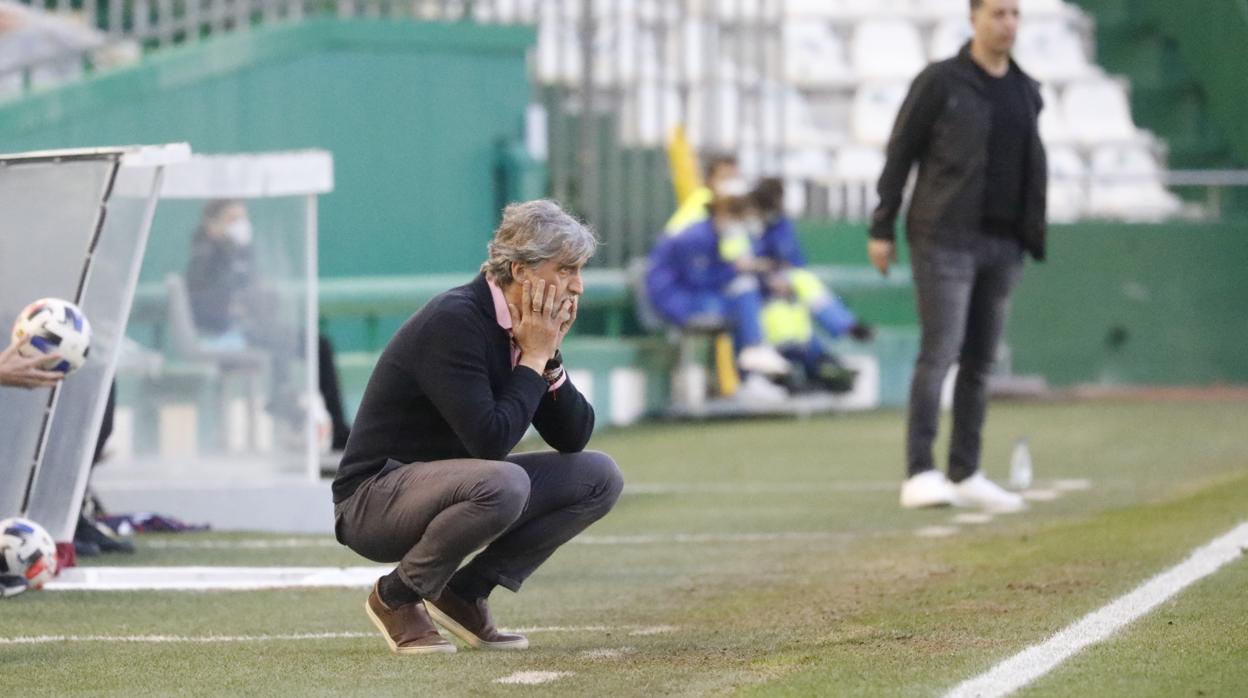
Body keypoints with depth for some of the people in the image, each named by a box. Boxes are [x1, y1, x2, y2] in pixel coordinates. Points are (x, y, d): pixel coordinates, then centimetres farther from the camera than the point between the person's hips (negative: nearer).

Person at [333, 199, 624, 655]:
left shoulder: (528, 328, 4)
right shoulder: (454, 322, -23)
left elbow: (574, 438, 5)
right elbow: (490, 440, -29)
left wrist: (548, 356, -9)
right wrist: (533, 358, -18)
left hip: (449, 487, 9)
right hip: (374, 500, -9)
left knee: (600, 477, 0)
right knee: (503, 484, -37)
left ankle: (466, 594, 4)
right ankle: (397, 597, -12)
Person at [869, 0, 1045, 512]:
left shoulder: (1027, 92, 14)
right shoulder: (941, 81, -3)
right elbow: (899, 152, -2)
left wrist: (1032, 239, 13)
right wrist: (881, 230, -6)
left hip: (1002, 245, 6)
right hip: (945, 239, -6)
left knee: (980, 362, 6)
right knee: (939, 353, -12)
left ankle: (965, 476, 11)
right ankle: (920, 475, -14)